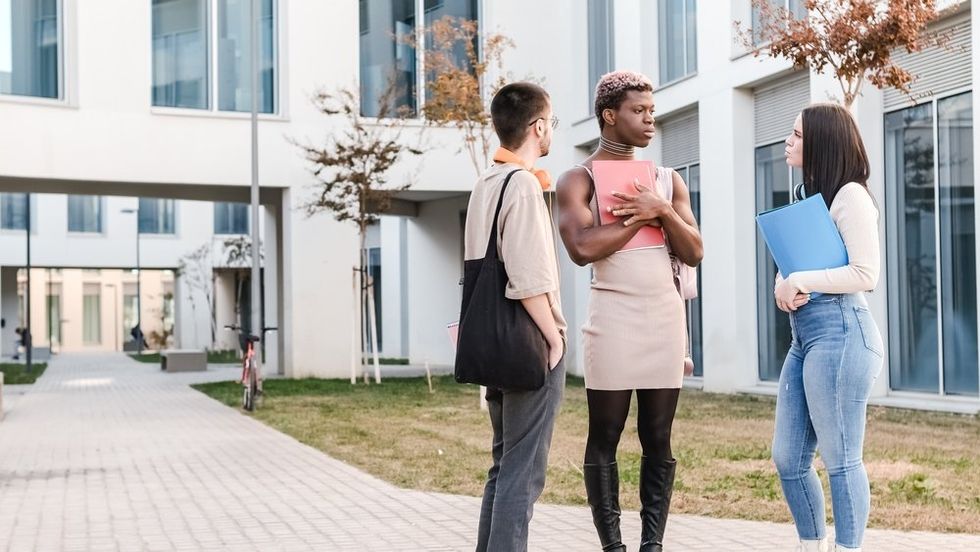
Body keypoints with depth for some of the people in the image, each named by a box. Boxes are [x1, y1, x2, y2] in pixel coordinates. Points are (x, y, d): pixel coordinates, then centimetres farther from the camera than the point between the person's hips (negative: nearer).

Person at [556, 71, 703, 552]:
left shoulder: (668, 179, 15)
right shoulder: (578, 180, 0)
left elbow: (694, 252, 8)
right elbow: (582, 248, -17)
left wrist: (663, 210, -7)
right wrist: (640, 217, -9)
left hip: (666, 317, 5)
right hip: (614, 318, -4)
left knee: (658, 440, 6)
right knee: (605, 439, 0)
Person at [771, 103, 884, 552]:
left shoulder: (850, 195, -6)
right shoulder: (812, 198, 21)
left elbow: (866, 274, -15)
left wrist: (800, 281, -11)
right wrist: (783, 288, -2)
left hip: (840, 332, -10)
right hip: (804, 335, 10)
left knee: (840, 459, -4)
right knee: (788, 459, 11)